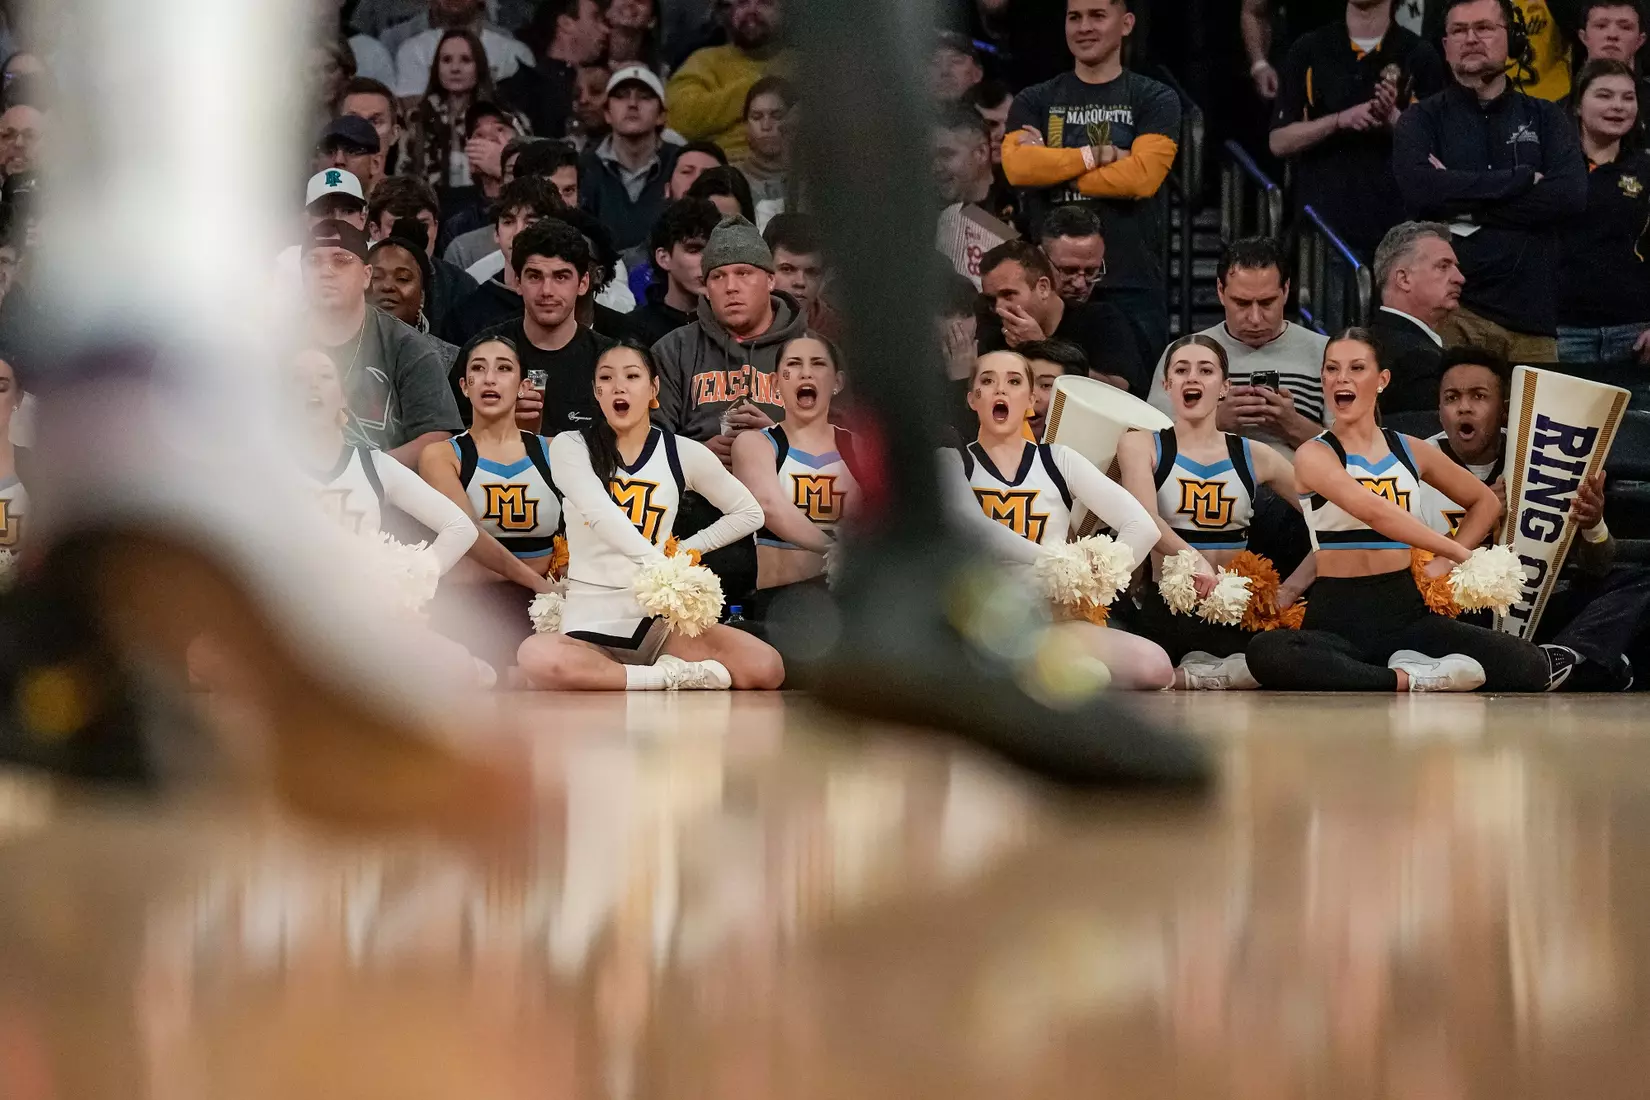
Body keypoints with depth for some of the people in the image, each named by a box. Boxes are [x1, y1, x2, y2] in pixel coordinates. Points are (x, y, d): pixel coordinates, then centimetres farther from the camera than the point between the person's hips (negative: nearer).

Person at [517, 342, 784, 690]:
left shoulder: (683, 453, 4)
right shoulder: (571, 447, -1)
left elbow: (749, 513, 16)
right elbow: (603, 515, -18)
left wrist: (683, 551, 6)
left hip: (659, 619, 1)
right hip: (589, 622, -1)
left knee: (766, 668, -25)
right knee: (535, 657, -39)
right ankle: (669, 679, -22)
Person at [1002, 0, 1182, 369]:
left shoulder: (1156, 101, 6)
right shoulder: (1034, 102, 12)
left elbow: (1141, 176, -11)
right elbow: (1017, 166, -7)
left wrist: (1052, 167, -5)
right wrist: (1097, 155, -11)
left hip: (1132, 284, -2)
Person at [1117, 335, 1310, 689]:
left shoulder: (1253, 456, 11)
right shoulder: (1142, 445, 5)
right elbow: (1145, 520, -14)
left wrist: (1294, 586, 0)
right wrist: (1192, 559, -32)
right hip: (1164, 609, -2)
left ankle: (1184, 678, -10)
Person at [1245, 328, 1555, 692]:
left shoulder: (1409, 451, 14)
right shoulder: (1315, 456, -1)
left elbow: (1486, 502, 28)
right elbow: (1373, 511, -19)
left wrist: (1444, 562, 12)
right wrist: (1459, 552, -20)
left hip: (1406, 611, 3)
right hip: (1337, 617, -3)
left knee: (1530, 666, -22)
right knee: (1266, 652, -41)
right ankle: (1411, 681, -30)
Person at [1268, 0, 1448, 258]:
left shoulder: (1419, 56, 4)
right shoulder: (1308, 51, 8)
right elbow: (1279, 142, 3)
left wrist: (1393, 119, -17)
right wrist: (1340, 120, -12)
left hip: (1395, 227, -1)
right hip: (1323, 225, 1)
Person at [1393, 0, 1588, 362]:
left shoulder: (1544, 118, 14)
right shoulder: (1422, 120, 9)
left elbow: (1572, 194, -4)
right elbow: (1418, 189, -11)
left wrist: (1464, 204, -7)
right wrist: (1521, 180, -9)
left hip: (1529, 313, 2)